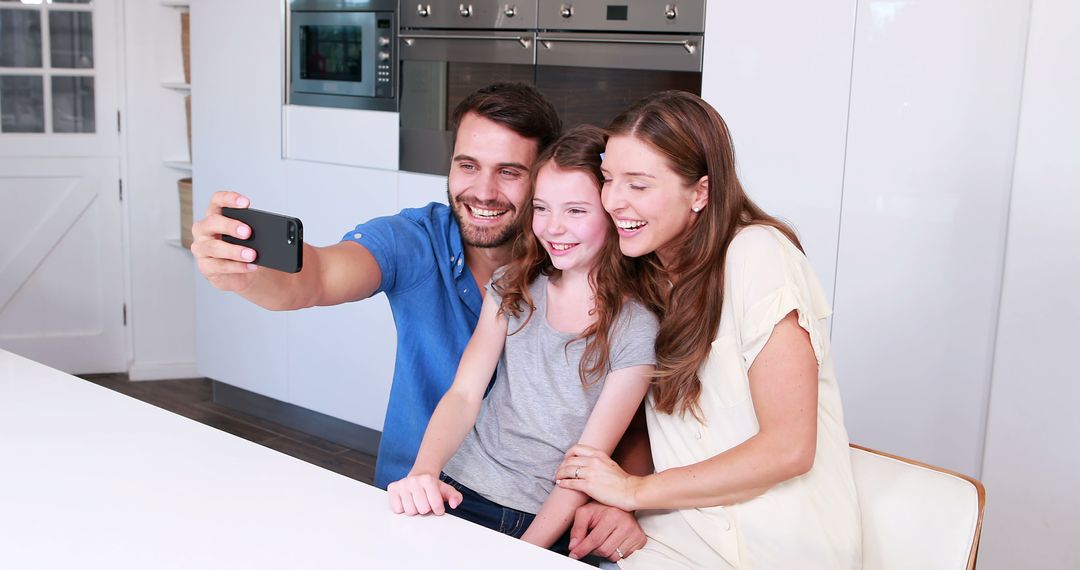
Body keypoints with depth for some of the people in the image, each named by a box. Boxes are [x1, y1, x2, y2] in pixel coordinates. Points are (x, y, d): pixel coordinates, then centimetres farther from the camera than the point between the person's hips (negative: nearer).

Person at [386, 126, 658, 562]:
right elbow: (464, 394, -2)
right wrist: (424, 472, -20)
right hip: (457, 492, 2)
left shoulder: (636, 327, -6)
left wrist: (523, 555, -16)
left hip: (547, 523, -2)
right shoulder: (512, 288, 7)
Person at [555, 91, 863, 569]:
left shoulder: (756, 256, -16)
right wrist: (612, 500, -11)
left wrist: (635, 490, -13)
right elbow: (656, 420, 9)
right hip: (679, 528, 6)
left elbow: (789, 448, -19)